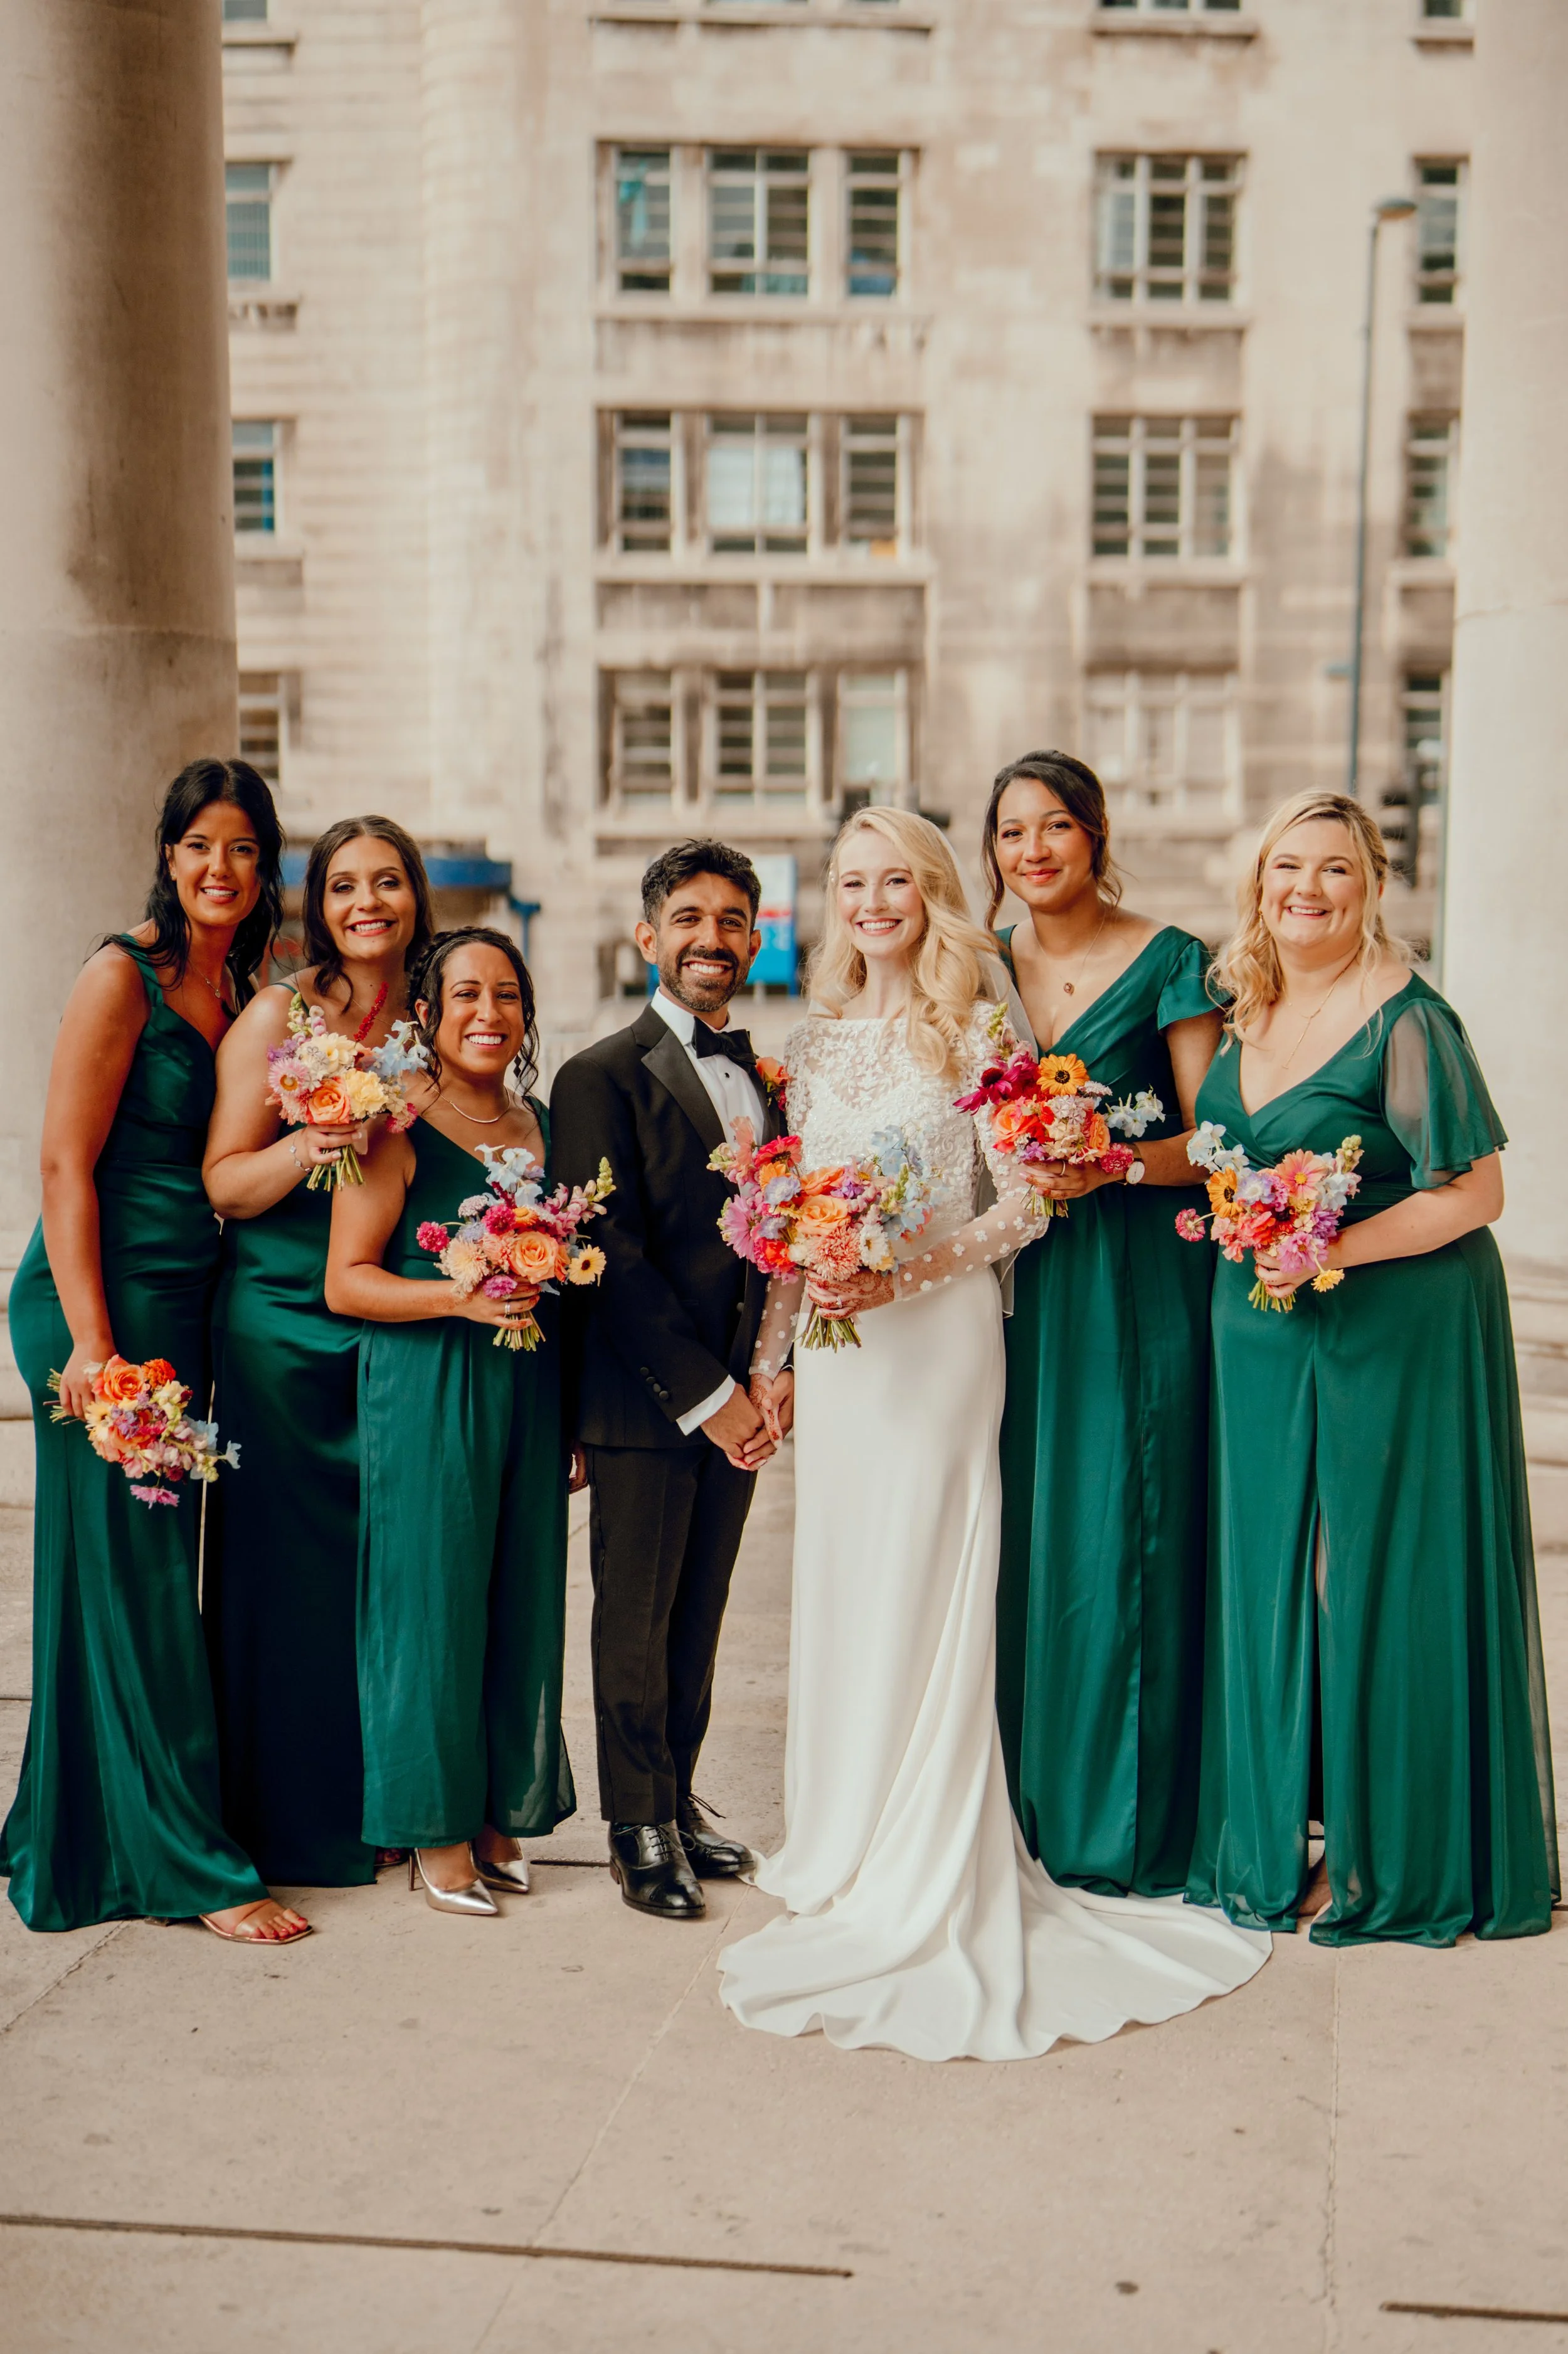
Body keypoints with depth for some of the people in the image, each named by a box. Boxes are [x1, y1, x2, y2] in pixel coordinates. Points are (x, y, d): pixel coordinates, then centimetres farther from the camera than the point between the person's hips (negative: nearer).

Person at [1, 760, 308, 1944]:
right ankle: (192, 1865, 5)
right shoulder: (124, 976, -10)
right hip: (104, 1298, -8)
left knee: (156, 1571, 13)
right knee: (133, 1577, -2)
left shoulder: (244, 990, 12)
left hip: (186, 1301, 8)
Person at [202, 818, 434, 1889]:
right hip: (284, 1323, -4)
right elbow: (224, 1184, -7)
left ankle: (378, 1809, 22)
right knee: (290, 1565, 1)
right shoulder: (281, 1013, -5)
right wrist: (304, 1148, -24)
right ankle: (292, 1823, 15)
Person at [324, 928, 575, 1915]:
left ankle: (502, 1816, 21)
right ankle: (437, 1833, 11)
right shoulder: (398, 1131, -5)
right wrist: (462, 1298, -21)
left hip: (531, 1390, 5)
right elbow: (346, 1281, -7)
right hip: (427, 1391, -5)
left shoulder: (546, 1125, 13)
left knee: (524, 1601, 8)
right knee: (434, 1602, -1)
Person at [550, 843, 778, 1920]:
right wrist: (707, 1396, -14)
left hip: (739, 1400, 5)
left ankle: (679, 1799, 27)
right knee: (636, 1620, 5)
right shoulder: (602, 1078, -7)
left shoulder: (767, 1082, 13)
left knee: (699, 1615, 13)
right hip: (644, 1403, -5)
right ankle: (640, 1827, 18)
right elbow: (614, 1258, -13)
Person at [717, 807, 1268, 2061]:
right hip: (836, 1346, 5)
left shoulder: (973, 1034, -4)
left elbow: (1025, 1206, -8)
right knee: (838, 1598, 9)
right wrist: (771, 1353, 11)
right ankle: (850, 1852, 23)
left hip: (937, 1336, -5)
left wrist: (903, 1273, -19)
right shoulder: (819, 1041, 12)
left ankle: (925, 1888, 8)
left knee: (923, 1600, -3)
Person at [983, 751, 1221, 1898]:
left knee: (1125, 1534, -2)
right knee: (1019, 1532, 6)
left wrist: (1107, 1167, -22)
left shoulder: (1166, 960, -3)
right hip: (1017, 1276, 4)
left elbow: (1209, 1139, -6)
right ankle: (1025, 1799, 20)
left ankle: (1127, 1816, 11)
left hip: (1139, 1279, -4)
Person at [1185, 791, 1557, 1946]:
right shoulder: (1247, 1009, 9)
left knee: (1379, 1580, 1)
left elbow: (1475, 1194, -15)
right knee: (1271, 1575, 11)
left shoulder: (1408, 1018, -13)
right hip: (1265, 1333, 7)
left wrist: (1331, 1252, -21)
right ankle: (1281, 1832, 25)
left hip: (1397, 1330, -7)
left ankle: (1388, 1857, 15)